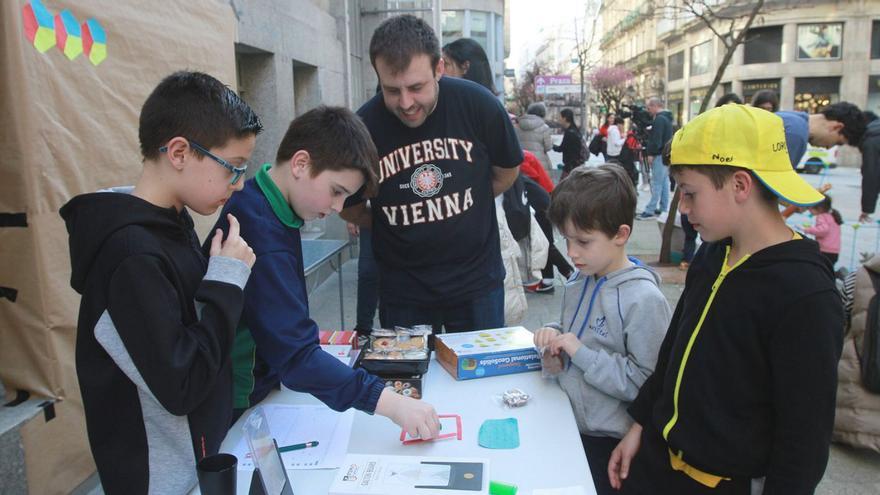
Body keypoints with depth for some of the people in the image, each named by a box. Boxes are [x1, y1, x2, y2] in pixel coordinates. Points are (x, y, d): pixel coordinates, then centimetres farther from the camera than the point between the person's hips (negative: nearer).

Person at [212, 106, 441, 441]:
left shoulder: (262, 204, 0)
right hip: (238, 407, -9)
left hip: (264, 383, 9)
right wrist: (390, 402, -38)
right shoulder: (262, 234, -31)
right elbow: (295, 354, -36)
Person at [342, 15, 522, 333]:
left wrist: (462, 214, 6)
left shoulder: (478, 104, -14)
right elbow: (350, 207, 3)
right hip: (403, 292, 0)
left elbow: (507, 171, 4)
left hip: (477, 285, 1)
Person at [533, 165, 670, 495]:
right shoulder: (580, 282, 0)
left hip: (608, 441, -7)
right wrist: (554, 334, -5)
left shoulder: (644, 299, -22)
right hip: (568, 423, 7)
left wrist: (580, 352, -25)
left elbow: (644, 381, -23)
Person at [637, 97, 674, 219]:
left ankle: (650, 210, -9)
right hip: (666, 154, 10)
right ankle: (663, 209, 16)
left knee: (656, 183, -9)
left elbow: (656, 139, -22)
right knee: (664, 182, 11)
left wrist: (651, 153, -18)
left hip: (660, 155, -10)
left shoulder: (659, 119, -15)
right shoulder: (666, 118, 18)